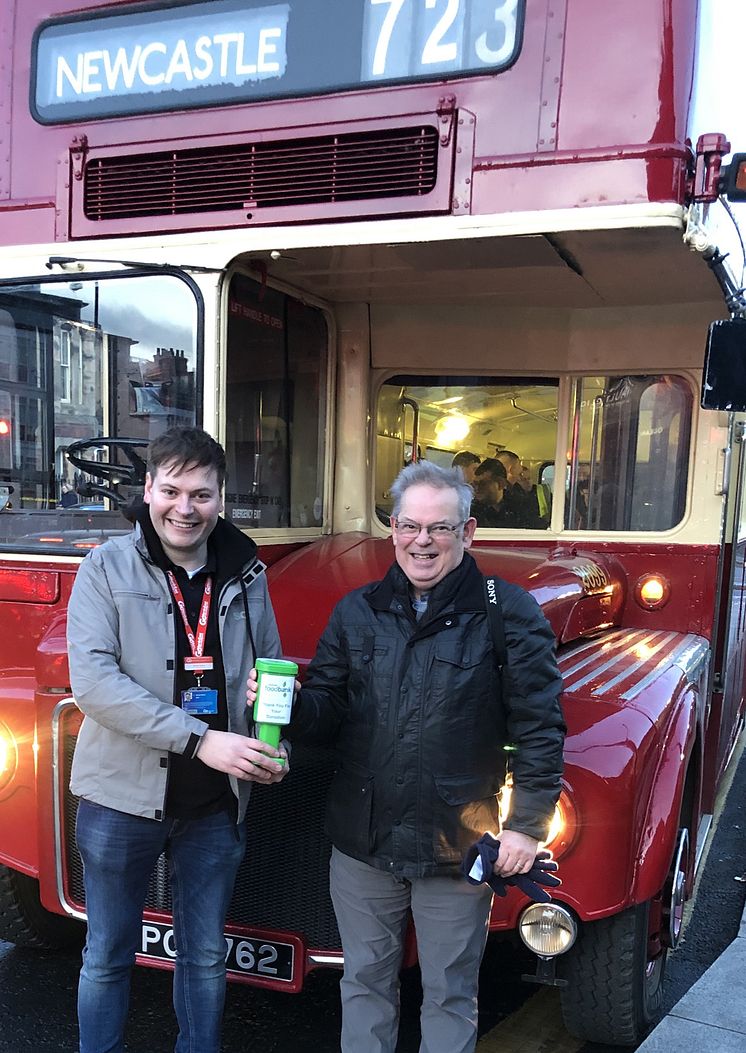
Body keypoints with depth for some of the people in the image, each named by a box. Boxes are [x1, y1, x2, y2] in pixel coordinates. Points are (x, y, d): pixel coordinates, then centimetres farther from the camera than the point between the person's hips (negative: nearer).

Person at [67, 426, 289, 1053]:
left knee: (205, 956, 17)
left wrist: (271, 751, -8)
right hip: (122, 795, -2)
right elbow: (93, 681, -18)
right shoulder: (108, 567, -7)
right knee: (108, 958, 14)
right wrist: (199, 740, -26)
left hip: (216, 802, 3)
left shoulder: (246, 576, 3)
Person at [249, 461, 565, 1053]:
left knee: (449, 995, 14)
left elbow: (539, 727, -7)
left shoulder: (509, 613, -8)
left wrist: (528, 825, -9)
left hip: (457, 848, -3)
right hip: (362, 844, 3)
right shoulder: (358, 612, 4)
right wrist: (287, 704, -15)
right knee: (365, 983, 19)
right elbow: (326, 714, 6)